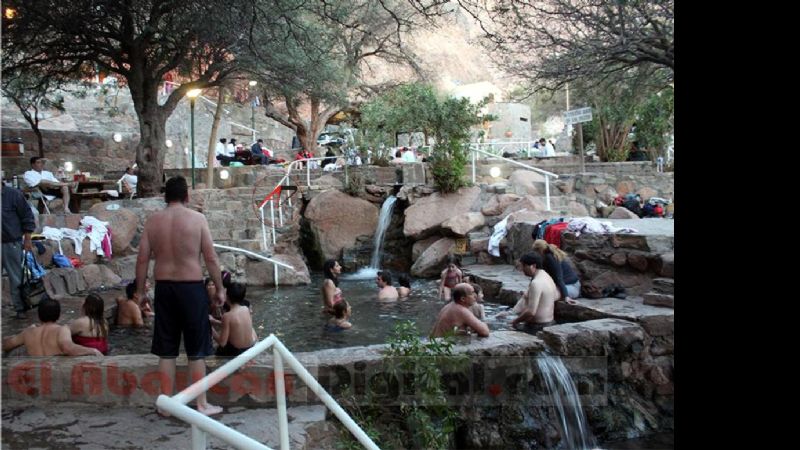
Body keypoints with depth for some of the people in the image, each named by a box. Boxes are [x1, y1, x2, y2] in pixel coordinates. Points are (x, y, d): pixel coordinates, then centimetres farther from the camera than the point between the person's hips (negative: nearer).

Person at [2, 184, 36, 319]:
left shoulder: (13, 194, -7)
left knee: (16, 278, 5)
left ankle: (20, 309, 13)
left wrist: (27, 239, -5)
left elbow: (27, 217, -4)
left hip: (12, 243, -3)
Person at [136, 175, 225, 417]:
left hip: (164, 287, 3)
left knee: (166, 350, 12)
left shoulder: (152, 221, 2)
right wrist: (220, 288, 2)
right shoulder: (197, 219, -7)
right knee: (196, 350, 6)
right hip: (191, 287, -3)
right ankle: (202, 404, 12)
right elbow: (211, 258, -7)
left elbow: (142, 259, 2)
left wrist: (140, 291, 12)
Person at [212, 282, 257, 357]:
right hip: (250, 349, 4)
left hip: (236, 353, -4)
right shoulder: (246, 309, -5)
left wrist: (212, 330, -6)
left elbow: (222, 343, -19)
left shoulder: (227, 316, -22)